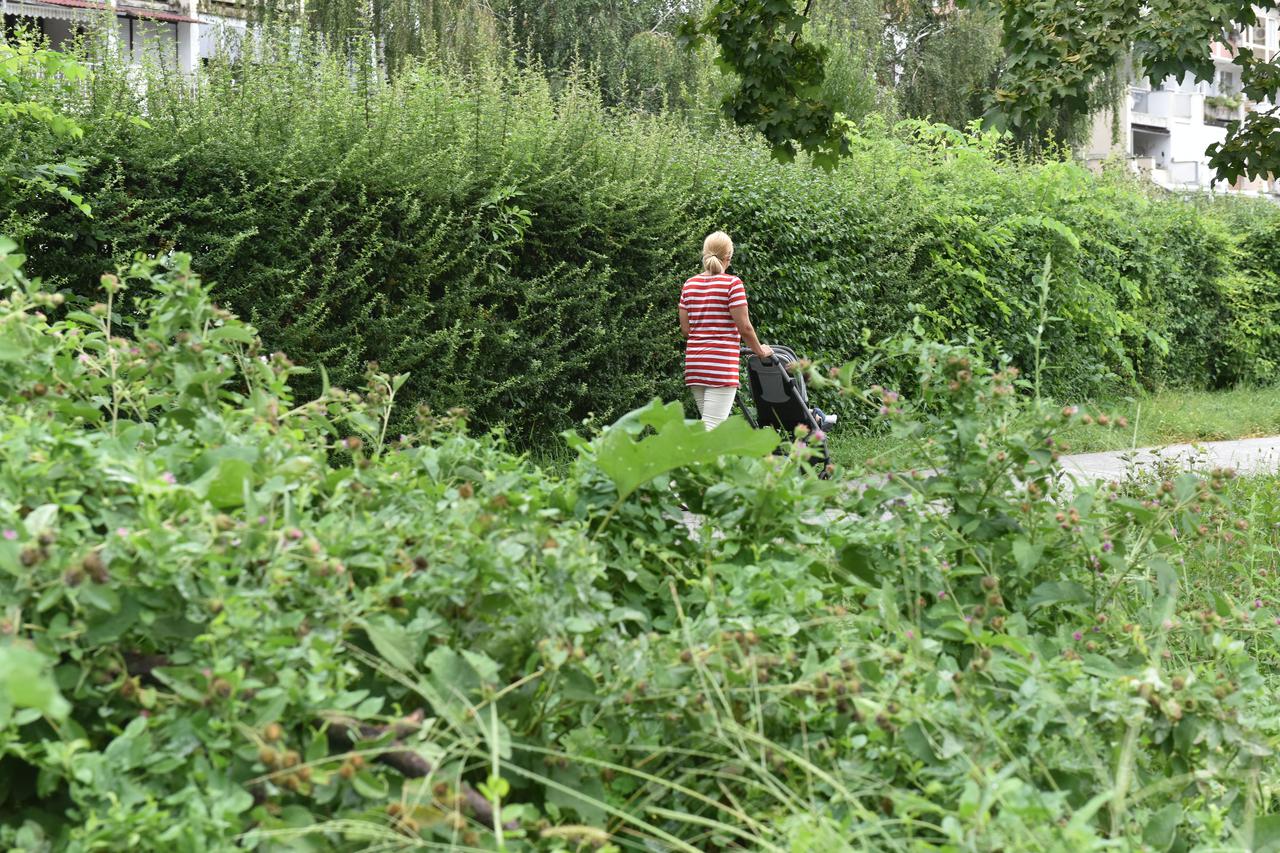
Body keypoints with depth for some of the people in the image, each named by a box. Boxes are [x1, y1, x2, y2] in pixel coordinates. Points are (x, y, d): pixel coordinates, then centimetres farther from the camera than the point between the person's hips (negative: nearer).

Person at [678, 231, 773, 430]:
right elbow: (744, 327, -10)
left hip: (694, 362, 7)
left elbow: (685, 328, 11)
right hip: (721, 363, -6)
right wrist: (759, 350, 6)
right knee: (711, 427, -9)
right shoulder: (732, 283, -8)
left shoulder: (689, 284, 9)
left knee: (710, 423, 15)